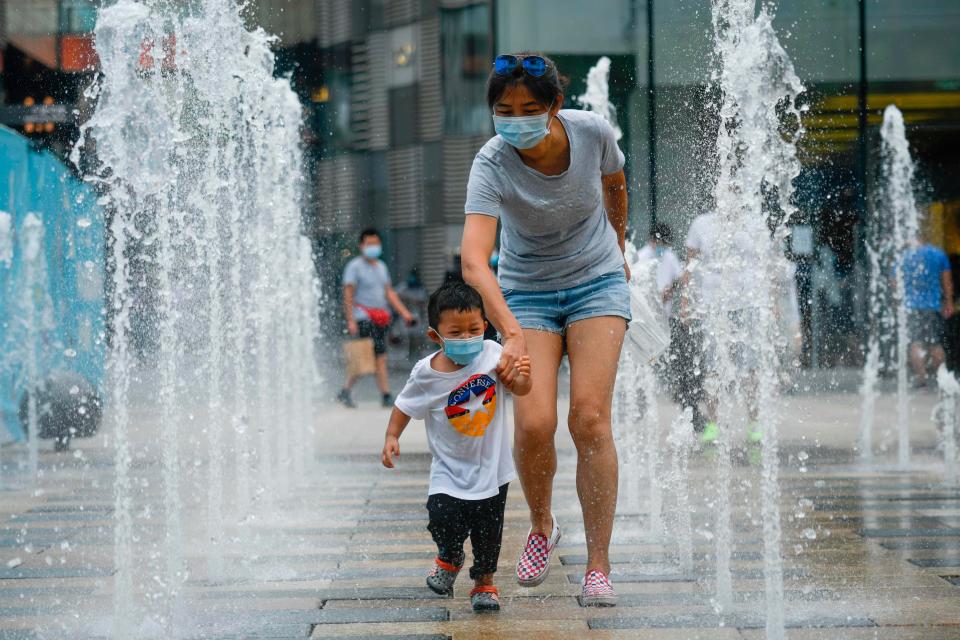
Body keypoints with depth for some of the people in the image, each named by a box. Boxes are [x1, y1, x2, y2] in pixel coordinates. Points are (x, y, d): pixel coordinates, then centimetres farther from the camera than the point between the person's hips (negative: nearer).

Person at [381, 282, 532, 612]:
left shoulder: (491, 355, -11)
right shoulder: (426, 373, -12)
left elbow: (519, 389, -7)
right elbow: (405, 406, 3)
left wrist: (522, 376, -29)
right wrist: (391, 437, -7)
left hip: (491, 468, 1)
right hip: (450, 470, -1)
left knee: (488, 531, 6)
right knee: (443, 519, -16)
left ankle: (484, 581, 32)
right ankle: (449, 559, 19)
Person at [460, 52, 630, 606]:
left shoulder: (593, 132, -19)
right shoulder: (492, 165, -26)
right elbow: (474, 260, -39)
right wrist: (512, 334, -53)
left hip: (598, 281, 1)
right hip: (527, 292, -1)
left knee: (590, 419, -13)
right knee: (534, 424, -15)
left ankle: (599, 566, -8)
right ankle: (542, 527, 16)